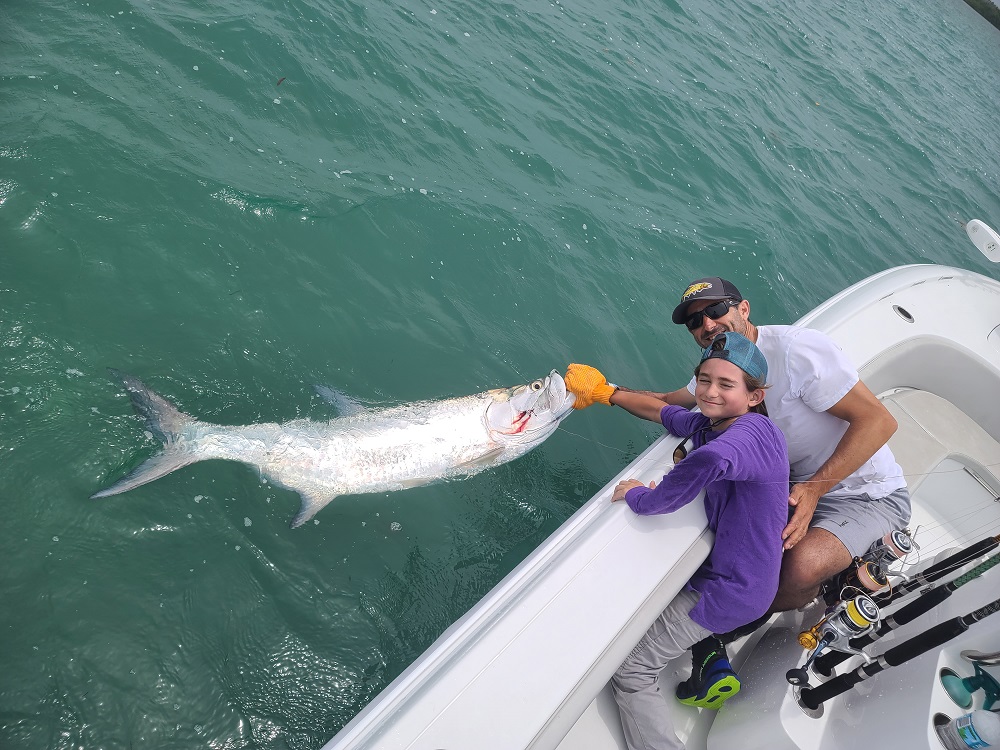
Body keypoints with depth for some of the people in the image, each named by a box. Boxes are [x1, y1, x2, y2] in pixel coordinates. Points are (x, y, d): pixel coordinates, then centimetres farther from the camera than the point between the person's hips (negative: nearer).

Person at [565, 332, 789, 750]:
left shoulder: (753, 431, -29)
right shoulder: (708, 424, -4)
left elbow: (710, 461, -52)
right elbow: (662, 412, 16)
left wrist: (643, 497, -37)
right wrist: (607, 392, 21)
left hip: (731, 589, -9)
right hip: (725, 571, 9)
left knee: (628, 669, -3)